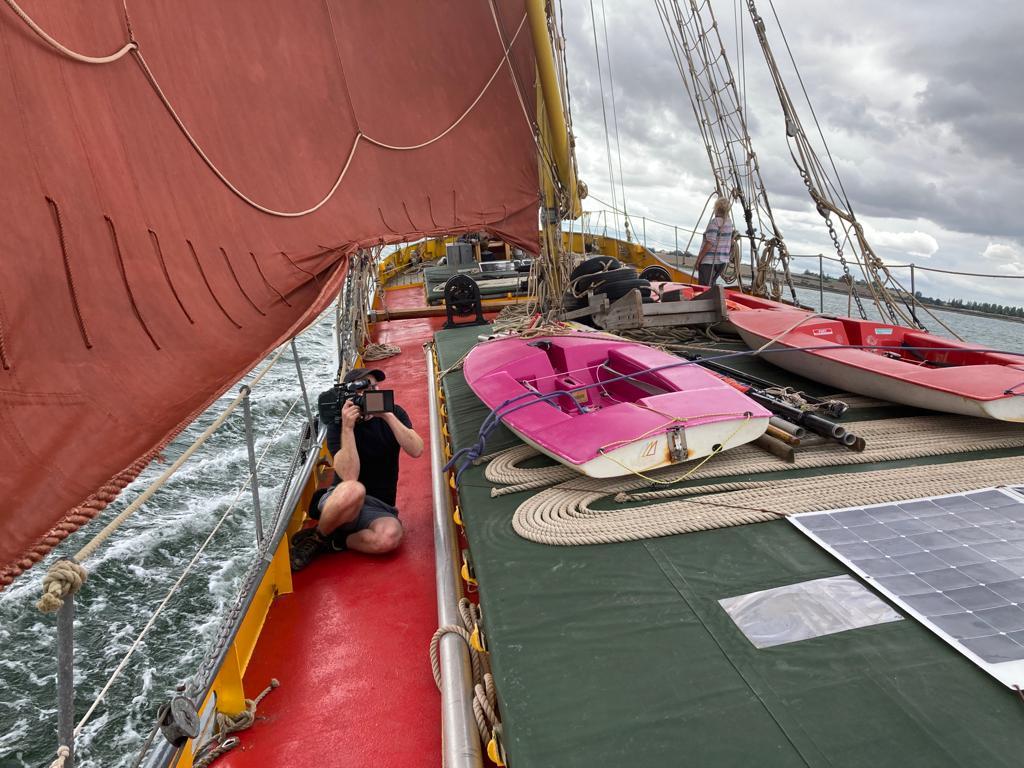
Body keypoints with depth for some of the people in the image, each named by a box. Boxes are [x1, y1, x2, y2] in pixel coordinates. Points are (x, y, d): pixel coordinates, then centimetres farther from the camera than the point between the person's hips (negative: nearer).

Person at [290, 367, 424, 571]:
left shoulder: (393, 414, 2)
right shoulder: (338, 423, -8)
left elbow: (416, 451, -15)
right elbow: (349, 476, -22)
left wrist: (388, 416, -23)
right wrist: (348, 428, -27)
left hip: (380, 510, 2)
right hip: (344, 501, -2)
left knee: (390, 536, -34)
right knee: (353, 490, -40)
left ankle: (335, 542, -5)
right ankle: (314, 537, -9)